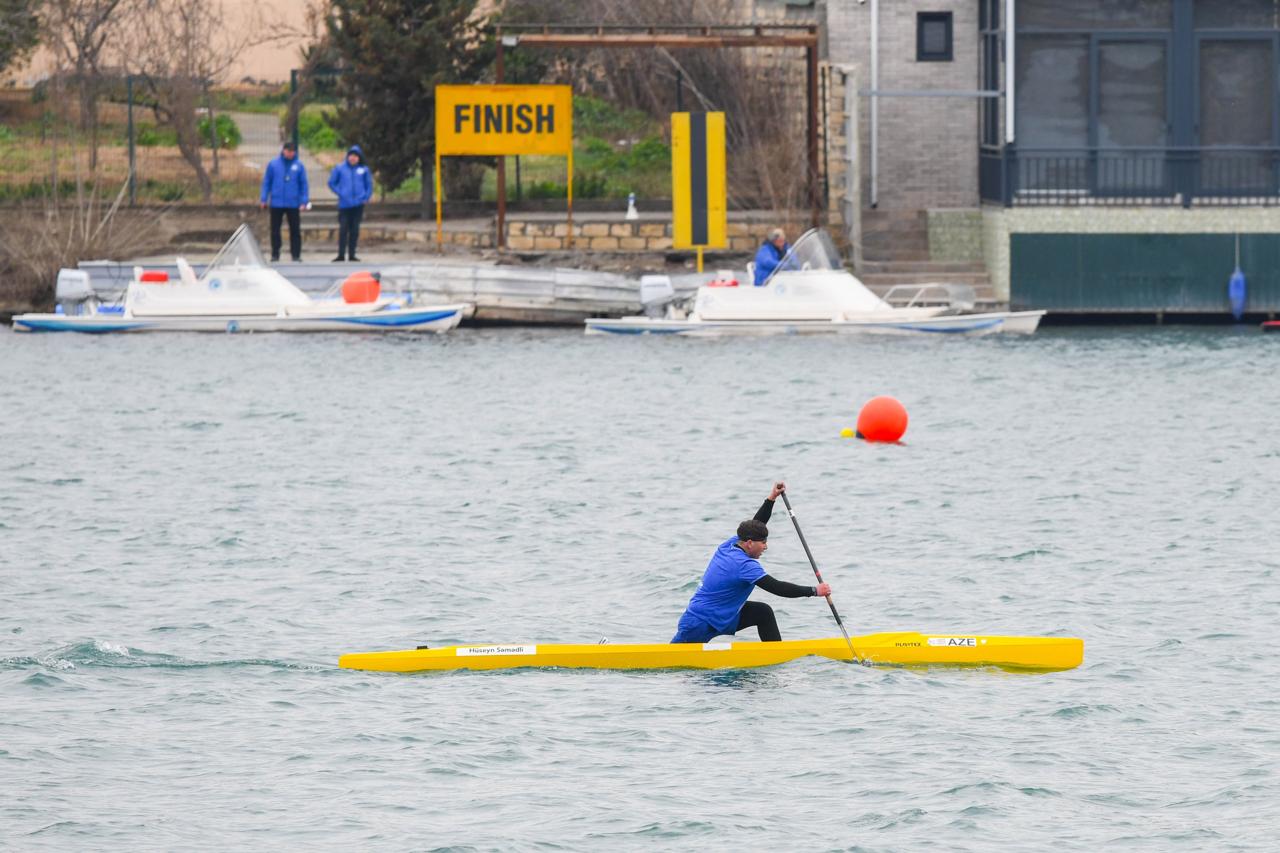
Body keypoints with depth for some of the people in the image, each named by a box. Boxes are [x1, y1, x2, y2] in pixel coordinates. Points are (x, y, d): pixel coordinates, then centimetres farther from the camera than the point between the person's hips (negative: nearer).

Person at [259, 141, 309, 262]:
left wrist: (304, 201, -5)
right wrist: (263, 199, -2)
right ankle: (275, 254, 13)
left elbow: (304, 184, 3)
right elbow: (266, 182, 4)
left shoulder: (299, 166, 1)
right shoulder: (273, 165, 1)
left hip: (293, 204, 0)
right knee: (275, 230, 5)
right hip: (276, 203, 0)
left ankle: (296, 254, 8)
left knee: (295, 230, 2)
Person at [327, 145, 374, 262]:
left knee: (355, 230, 5)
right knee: (343, 229, -6)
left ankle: (352, 254, 11)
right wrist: (340, 193, -4)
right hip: (344, 204, -1)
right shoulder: (340, 168, 2)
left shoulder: (363, 170, 6)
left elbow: (369, 185, 13)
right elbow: (332, 183, 7)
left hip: (358, 204, 1)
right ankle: (341, 254, -4)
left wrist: (366, 197, 0)